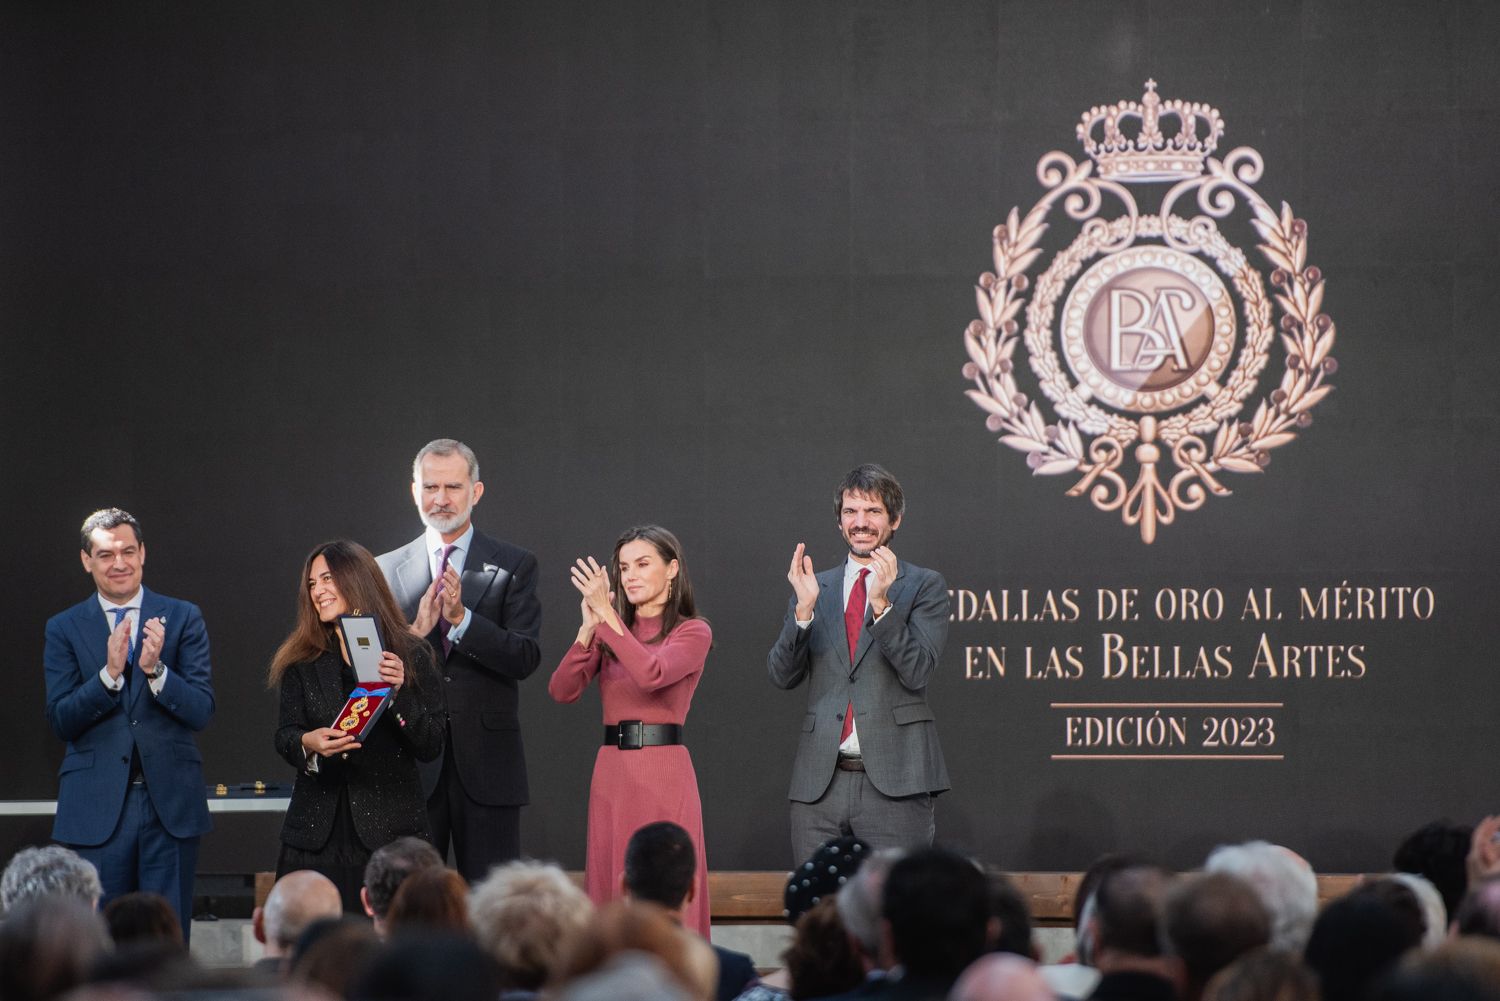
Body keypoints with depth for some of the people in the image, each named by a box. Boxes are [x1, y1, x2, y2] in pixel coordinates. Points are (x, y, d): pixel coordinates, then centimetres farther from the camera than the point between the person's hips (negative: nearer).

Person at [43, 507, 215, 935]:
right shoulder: (64, 629, 6)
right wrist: (110, 673, -17)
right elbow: (60, 720, -2)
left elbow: (202, 711, -2)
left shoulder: (183, 619, 5)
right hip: (96, 808, 0)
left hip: (170, 803, 0)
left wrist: (156, 669, -19)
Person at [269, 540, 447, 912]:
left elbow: (430, 747, 0)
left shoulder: (410, 656, 4)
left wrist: (398, 693, -15)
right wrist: (307, 743, -16)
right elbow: (283, 737, 6)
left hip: (389, 829, -2)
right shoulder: (302, 661, 12)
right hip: (317, 835, 2)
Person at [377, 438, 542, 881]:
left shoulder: (514, 566, 4)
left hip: (486, 760, -1)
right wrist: (414, 632, -13)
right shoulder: (387, 570, 9)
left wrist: (461, 618, -18)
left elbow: (525, 658, -6)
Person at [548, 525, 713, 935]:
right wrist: (589, 628, -12)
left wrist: (607, 615, -19)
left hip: (664, 773, -5)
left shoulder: (692, 632, 0)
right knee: (611, 894, 4)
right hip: (611, 770, 5)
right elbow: (562, 690, 0)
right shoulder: (608, 634, 14)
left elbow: (652, 674, -20)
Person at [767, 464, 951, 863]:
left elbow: (917, 671, -7)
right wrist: (804, 609, -9)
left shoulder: (924, 586, 6)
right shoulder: (816, 588, 16)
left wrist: (881, 603, -18)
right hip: (819, 781, 4)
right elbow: (782, 676, 6)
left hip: (894, 781, -3)